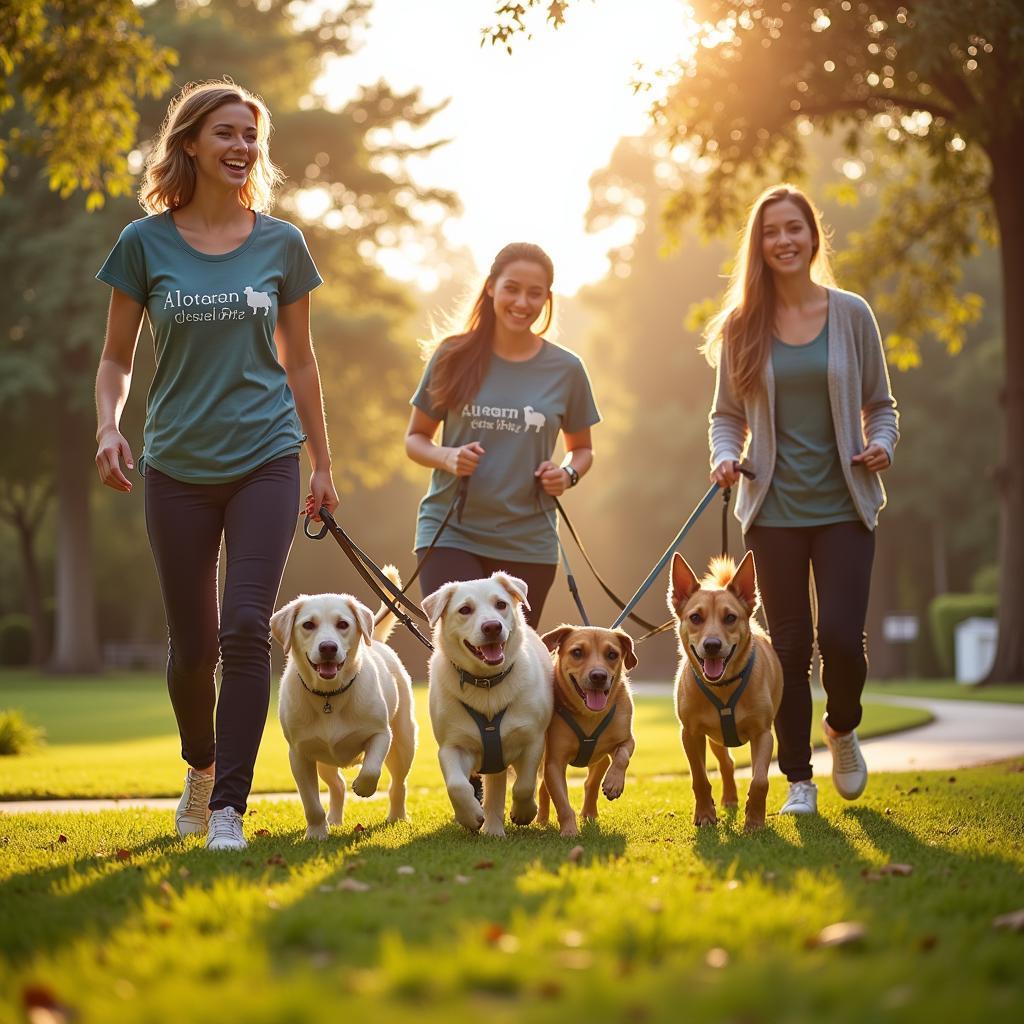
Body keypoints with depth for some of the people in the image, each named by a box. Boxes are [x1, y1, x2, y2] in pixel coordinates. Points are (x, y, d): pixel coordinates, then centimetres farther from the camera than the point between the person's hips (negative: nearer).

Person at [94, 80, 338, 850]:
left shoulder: (280, 244, 4)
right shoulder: (146, 243, 1)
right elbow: (117, 359, 7)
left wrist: (323, 464, 13)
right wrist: (109, 427, -12)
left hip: (266, 460, 0)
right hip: (177, 467, 0)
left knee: (248, 629, -15)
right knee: (193, 647, 7)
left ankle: (229, 806, -9)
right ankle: (201, 765, 37)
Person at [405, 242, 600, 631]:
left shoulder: (565, 369, 3)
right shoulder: (454, 357, 1)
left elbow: (582, 448, 16)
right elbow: (415, 438, 9)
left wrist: (568, 475, -5)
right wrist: (446, 457, -12)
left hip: (527, 543, 1)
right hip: (450, 530, -1)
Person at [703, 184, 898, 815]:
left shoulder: (851, 314, 2)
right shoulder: (741, 327, 3)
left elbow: (880, 403, 8)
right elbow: (727, 414, 10)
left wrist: (881, 444, -11)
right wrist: (726, 456, -10)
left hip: (844, 505, -1)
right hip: (775, 508, 1)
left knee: (842, 637, -10)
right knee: (789, 644, 3)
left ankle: (843, 729, 23)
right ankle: (798, 779, 16)